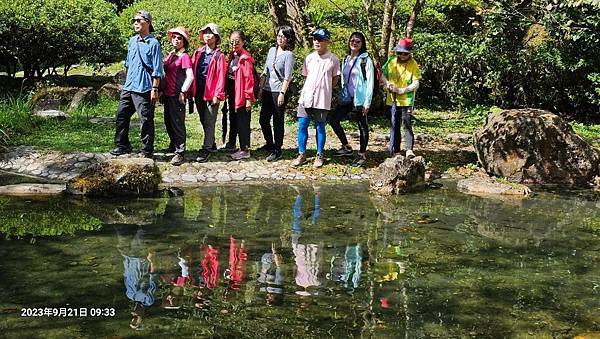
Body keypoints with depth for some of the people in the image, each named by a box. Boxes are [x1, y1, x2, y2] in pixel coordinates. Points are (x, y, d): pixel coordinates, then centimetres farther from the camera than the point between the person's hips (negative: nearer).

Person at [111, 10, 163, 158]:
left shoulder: (153, 43, -7)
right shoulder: (132, 41, 14)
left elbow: (157, 70, -10)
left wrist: (155, 89, -15)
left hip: (144, 89, -7)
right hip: (128, 87, 8)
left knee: (146, 120, -2)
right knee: (121, 116, 10)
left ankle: (147, 150, 7)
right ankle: (123, 146, 22)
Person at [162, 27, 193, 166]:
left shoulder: (184, 57, -8)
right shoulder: (170, 55, 14)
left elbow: (190, 77, -14)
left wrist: (182, 92, -15)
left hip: (177, 95, -8)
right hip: (167, 94, 8)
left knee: (178, 123, -6)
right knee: (168, 122, 17)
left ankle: (180, 153, -2)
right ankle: (173, 145, 36)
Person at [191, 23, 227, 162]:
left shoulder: (219, 56, -5)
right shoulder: (198, 53, 11)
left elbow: (221, 76, -9)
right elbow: (193, 71, 10)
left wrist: (217, 94, -14)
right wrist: (192, 90, 3)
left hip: (211, 93, -6)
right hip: (199, 92, 6)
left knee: (209, 122, -4)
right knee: (203, 121, 14)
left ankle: (206, 149, -2)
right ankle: (212, 145, 26)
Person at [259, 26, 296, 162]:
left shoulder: (288, 55, -8)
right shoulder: (272, 50, 12)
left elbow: (287, 77, -13)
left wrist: (282, 93, -19)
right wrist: (261, 87, 14)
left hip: (279, 91, -6)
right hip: (267, 90, 7)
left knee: (278, 121, 0)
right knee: (263, 118, 10)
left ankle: (277, 150, 8)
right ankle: (269, 144, 31)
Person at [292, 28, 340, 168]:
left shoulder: (333, 60, -3)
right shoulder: (309, 58, 7)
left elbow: (335, 78, 7)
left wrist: (325, 90, 7)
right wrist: (307, 89, 8)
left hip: (322, 99, -3)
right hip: (306, 97, 3)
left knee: (320, 127, 4)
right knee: (302, 125, 2)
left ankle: (319, 156, 16)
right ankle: (301, 155, 12)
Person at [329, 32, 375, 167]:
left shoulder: (366, 60, -6)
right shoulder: (346, 59, 13)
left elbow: (370, 82, -10)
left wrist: (367, 102, -14)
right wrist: (341, 95, 13)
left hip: (360, 99, -7)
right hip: (346, 98, 7)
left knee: (362, 126, 2)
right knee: (333, 119, 2)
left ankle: (362, 154, 12)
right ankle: (346, 147, 14)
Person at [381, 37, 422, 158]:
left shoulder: (413, 65, -9)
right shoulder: (391, 61, 3)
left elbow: (416, 84, -13)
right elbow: (383, 75, 15)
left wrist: (400, 90, -20)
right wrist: (387, 84, -6)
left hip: (406, 100, -4)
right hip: (392, 100, 5)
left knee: (407, 124, -13)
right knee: (394, 126, 11)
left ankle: (409, 149, -12)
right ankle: (395, 150, 20)